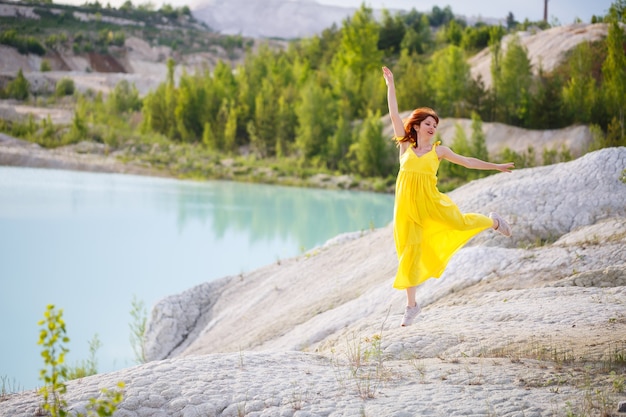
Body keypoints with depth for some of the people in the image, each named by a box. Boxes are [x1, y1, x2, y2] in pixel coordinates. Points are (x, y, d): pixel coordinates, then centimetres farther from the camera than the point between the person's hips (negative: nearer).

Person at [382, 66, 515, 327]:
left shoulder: (438, 150, 6)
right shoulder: (406, 145, 6)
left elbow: (467, 162, 13)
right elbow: (394, 114, 4)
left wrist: (496, 166, 15)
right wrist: (390, 85, 2)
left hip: (431, 201, 0)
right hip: (407, 206, 0)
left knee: (461, 223, -5)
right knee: (409, 251, 0)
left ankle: (493, 221, 33)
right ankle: (411, 305, 9)